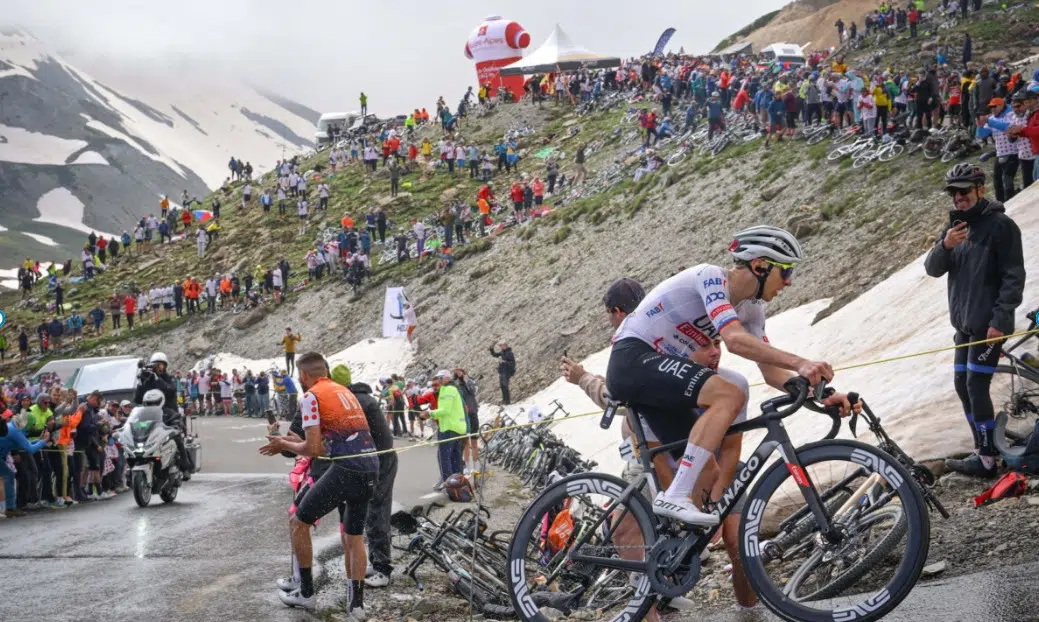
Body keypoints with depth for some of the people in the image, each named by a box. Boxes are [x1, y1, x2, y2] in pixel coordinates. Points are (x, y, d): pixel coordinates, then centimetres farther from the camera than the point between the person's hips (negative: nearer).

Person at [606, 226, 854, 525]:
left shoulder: (751, 308, 9)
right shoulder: (711, 277, -18)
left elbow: (771, 372, 5)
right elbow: (735, 339, -33)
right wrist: (799, 363, -42)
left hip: (657, 377, 10)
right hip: (632, 358, -10)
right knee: (730, 396, -27)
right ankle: (675, 497, -29)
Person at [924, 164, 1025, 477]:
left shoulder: (1000, 225, -9)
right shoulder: (956, 226, 13)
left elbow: (1014, 277, -13)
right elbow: (933, 269, 4)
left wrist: (1000, 320, -20)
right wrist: (944, 246, -16)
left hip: (988, 323, -8)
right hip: (963, 322, 8)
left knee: (976, 386, -10)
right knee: (962, 385, 9)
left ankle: (987, 459, -5)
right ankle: (985, 447, 20)